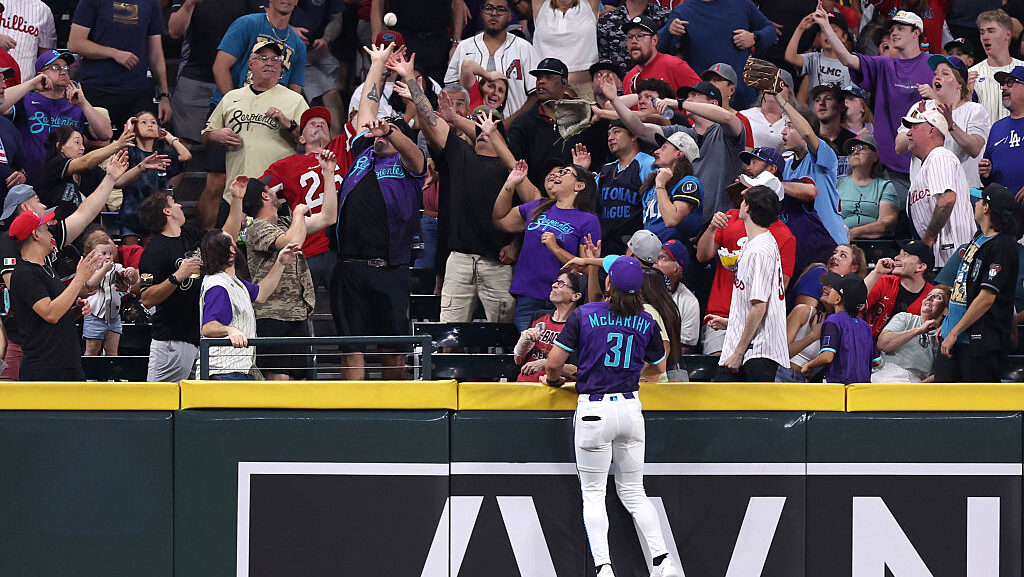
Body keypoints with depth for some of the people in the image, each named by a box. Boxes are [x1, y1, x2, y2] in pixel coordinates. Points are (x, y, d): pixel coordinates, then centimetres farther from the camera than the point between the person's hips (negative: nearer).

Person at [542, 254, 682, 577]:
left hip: (594, 411, -3)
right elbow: (659, 367, 18)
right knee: (633, 492, 13)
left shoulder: (584, 314, -6)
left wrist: (554, 379, 16)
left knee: (593, 494, 3)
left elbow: (555, 362, -6)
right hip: (631, 408, 3)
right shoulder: (646, 321, 4)